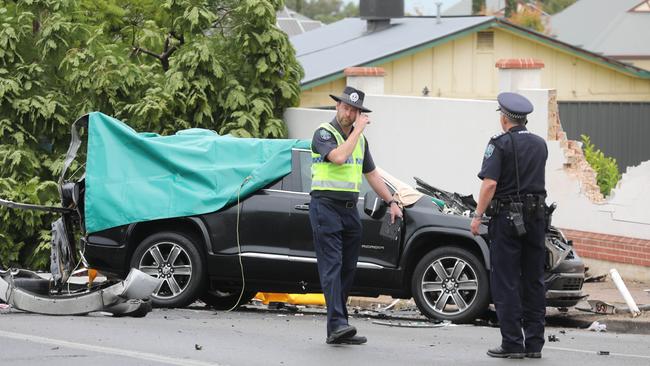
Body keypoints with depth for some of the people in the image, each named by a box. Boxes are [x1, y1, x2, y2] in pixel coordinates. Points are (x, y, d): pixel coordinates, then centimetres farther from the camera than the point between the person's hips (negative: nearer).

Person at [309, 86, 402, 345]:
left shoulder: (360, 139, 17)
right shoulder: (324, 133, -6)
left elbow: (371, 174, 26)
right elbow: (338, 157, -25)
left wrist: (391, 202, 21)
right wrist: (358, 130, -15)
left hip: (350, 209, 7)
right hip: (325, 205, -7)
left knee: (347, 270, 4)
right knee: (332, 266, -15)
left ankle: (337, 332, 6)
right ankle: (337, 323, -25)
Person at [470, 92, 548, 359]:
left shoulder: (500, 144, -10)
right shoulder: (540, 145, 8)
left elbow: (490, 183, -17)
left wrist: (478, 215, -12)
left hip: (506, 217, -5)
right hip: (536, 217, 5)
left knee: (506, 283, -2)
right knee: (533, 281, 10)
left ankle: (512, 343, -6)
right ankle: (534, 343, 10)